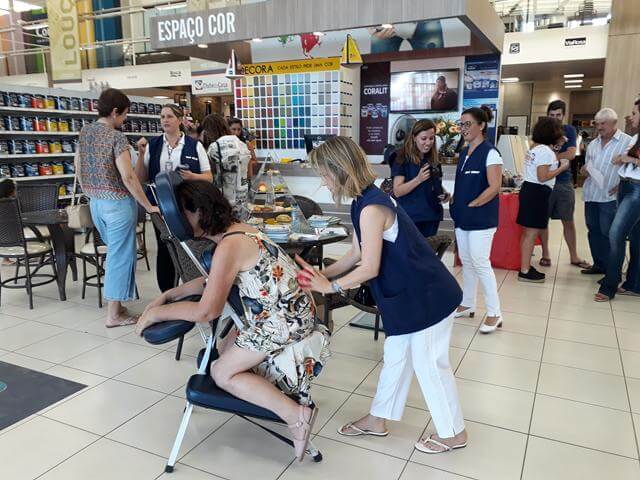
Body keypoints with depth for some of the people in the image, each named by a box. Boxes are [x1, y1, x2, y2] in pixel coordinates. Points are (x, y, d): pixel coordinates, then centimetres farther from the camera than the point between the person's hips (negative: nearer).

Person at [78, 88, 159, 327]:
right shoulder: (116, 137, -17)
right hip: (117, 203, -8)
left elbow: (79, 169, 14)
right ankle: (114, 314, 8)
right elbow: (128, 177, -22)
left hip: (95, 202, 8)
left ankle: (115, 302, 31)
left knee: (114, 251, 22)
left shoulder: (84, 132, 7)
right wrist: (149, 206, -16)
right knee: (121, 255, 1)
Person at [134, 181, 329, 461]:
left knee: (222, 373, 1)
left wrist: (156, 313, -7)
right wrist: (169, 295, 13)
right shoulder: (238, 230, 9)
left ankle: (296, 416, -7)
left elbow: (207, 311, -19)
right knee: (224, 351, 19)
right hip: (286, 313, 10)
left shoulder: (229, 246, -21)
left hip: (282, 321, -10)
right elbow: (213, 282, 19)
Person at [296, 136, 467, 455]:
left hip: (427, 296, -10)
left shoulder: (371, 208, -26)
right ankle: (378, 419, 36)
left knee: (428, 362, 6)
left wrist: (329, 286, -14)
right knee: (395, 356, 19)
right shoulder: (364, 202, 4)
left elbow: (369, 269, -24)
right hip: (408, 296, 10)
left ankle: (453, 432, 28)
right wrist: (323, 274, 4)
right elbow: (356, 254, 10)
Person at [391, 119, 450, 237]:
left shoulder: (433, 160, 11)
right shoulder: (403, 159, -7)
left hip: (432, 218, 6)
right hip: (411, 219, -6)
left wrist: (444, 194, 3)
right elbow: (397, 191, -12)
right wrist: (418, 179, -25)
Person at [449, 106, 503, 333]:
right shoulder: (464, 153, 13)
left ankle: (494, 313, 3)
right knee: (466, 262, 13)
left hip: (481, 218, -8)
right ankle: (467, 305, 26)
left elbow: (494, 187, -16)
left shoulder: (490, 153, -11)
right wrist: (455, 201, 8)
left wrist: (471, 205, -14)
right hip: (462, 217, 8)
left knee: (480, 263, -7)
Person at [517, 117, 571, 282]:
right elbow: (542, 177, -19)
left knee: (528, 232, 15)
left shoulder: (536, 148, 15)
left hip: (529, 190, 10)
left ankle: (525, 266, 24)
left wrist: (558, 147, 18)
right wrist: (562, 168, -9)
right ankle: (525, 272, -3)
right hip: (537, 192, -10)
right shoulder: (546, 151, -15)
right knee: (532, 232, -7)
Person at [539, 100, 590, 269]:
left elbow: (571, 154, -11)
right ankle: (545, 254, 19)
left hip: (564, 181, 1)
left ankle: (574, 256, 19)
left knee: (568, 221, 7)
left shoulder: (569, 130, 3)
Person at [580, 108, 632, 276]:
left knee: (608, 234, -3)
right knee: (593, 231, 12)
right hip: (591, 195, 6)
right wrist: (584, 170, 2)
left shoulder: (627, 142, -5)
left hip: (610, 197, -6)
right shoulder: (593, 144, 15)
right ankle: (599, 264, 24)